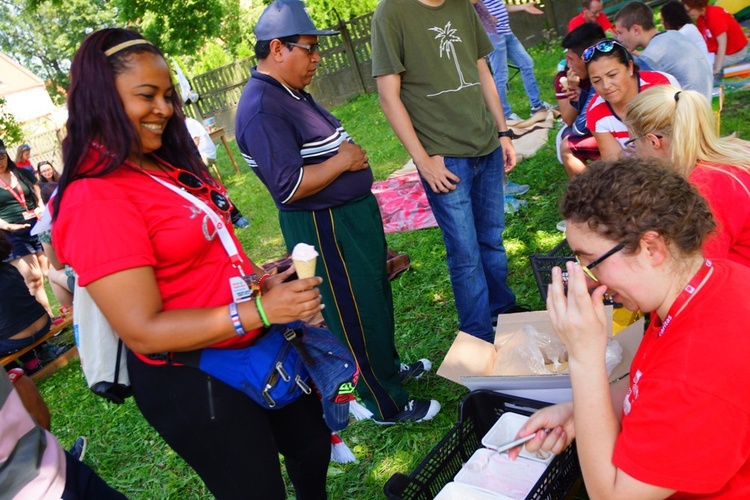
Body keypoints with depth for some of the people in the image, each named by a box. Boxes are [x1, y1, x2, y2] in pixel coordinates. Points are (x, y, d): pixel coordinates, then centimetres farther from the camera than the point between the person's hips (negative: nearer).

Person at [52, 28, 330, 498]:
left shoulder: (167, 167, 1)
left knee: (313, 445, 28)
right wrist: (260, 310, -30)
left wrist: (258, 280, -2)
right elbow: (143, 330, -26)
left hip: (255, 350, 9)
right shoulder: (95, 200, -24)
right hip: (192, 383, -8)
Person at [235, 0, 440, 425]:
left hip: (354, 215, 10)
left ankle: (390, 366, 47)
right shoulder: (262, 110, -23)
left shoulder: (294, 94, 10)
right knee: (358, 317, 5)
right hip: (326, 230, -10)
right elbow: (289, 186, -30)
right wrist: (344, 160, -20)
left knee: (378, 298, 25)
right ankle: (388, 405, 24)